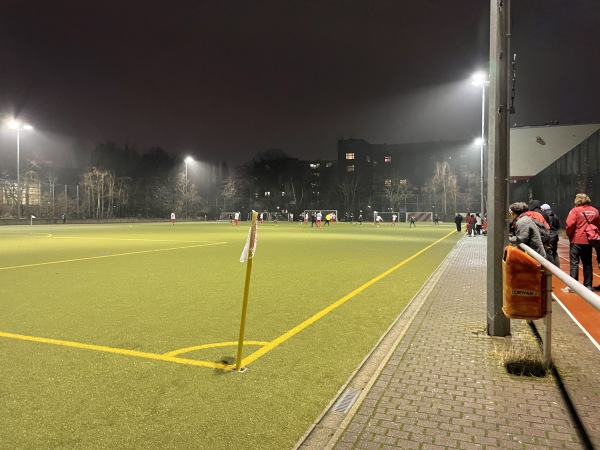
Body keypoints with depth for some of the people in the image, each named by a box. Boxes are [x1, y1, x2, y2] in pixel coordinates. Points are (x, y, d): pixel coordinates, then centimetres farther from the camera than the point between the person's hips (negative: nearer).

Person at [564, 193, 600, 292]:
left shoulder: (575, 210, -9)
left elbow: (570, 224, -19)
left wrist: (568, 234, -4)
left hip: (576, 240, -4)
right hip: (588, 240, 4)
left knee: (574, 263, -1)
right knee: (587, 263, 12)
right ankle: (588, 285, 17)